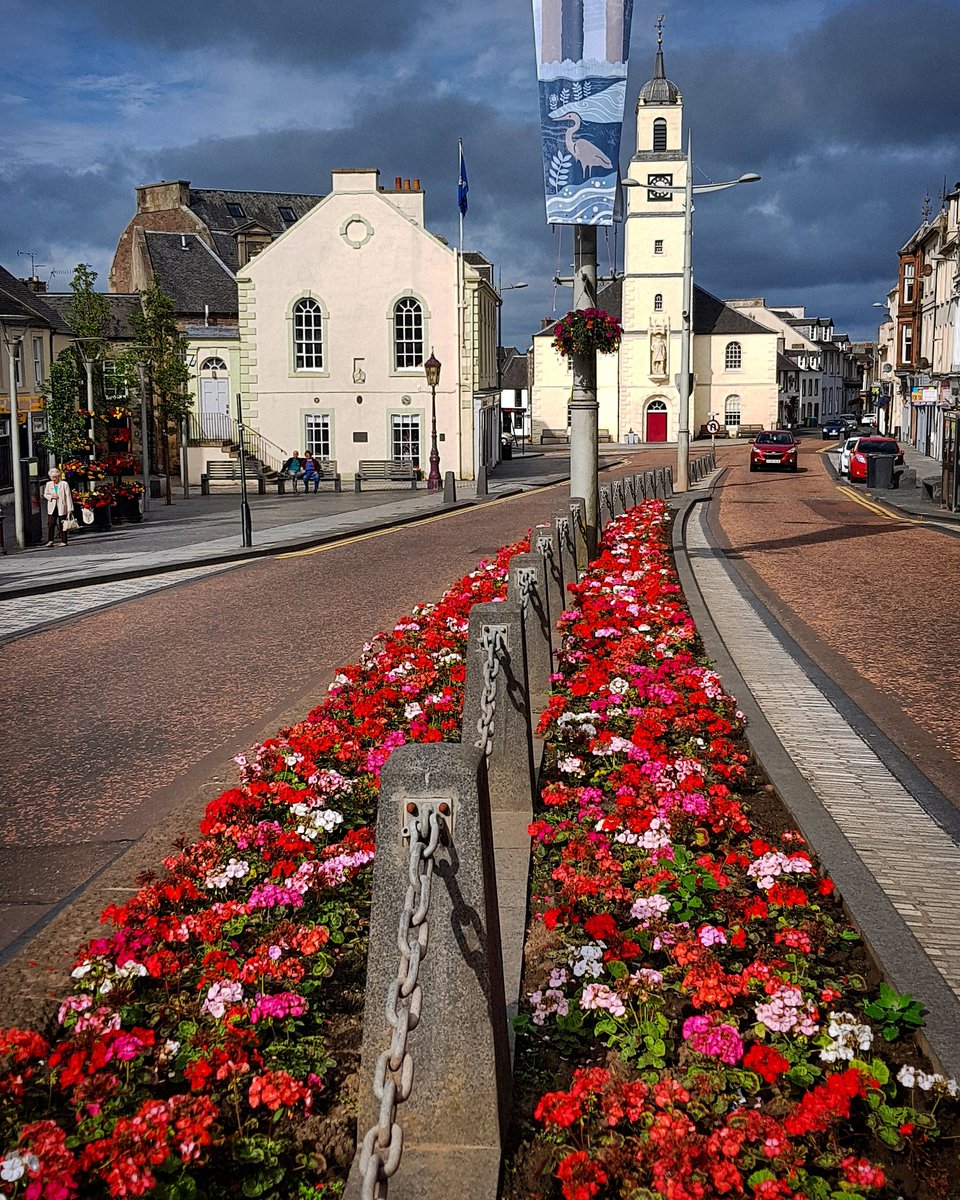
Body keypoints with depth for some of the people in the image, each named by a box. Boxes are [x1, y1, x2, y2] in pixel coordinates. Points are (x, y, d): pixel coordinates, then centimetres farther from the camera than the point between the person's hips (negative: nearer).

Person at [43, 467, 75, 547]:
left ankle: (63, 541, 7)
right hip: (52, 507, 3)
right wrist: (51, 496, -7)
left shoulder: (64, 484, -2)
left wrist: (70, 508, -9)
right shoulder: (48, 484, 9)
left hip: (62, 507, -3)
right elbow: (45, 494, 17)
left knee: (62, 525, 1)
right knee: (51, 523, -6)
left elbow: (68, 496, -4)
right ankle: (50, 541, -4)